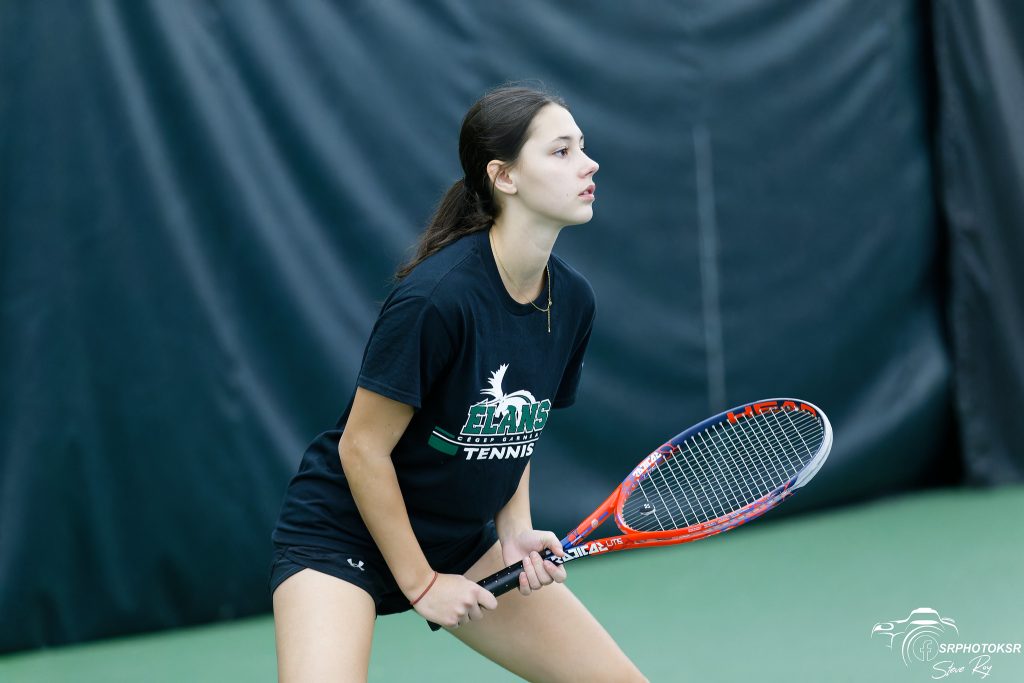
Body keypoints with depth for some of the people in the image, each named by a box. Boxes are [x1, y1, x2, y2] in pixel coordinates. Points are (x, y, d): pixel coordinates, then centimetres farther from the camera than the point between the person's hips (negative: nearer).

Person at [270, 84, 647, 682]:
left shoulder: (573, 301, -4)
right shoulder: (435, 297, -26)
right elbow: (364, 449, -19)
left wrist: (515, 531, -5)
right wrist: (420, 583, -13)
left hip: (464, 541, 7)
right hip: (343, 535, -7)